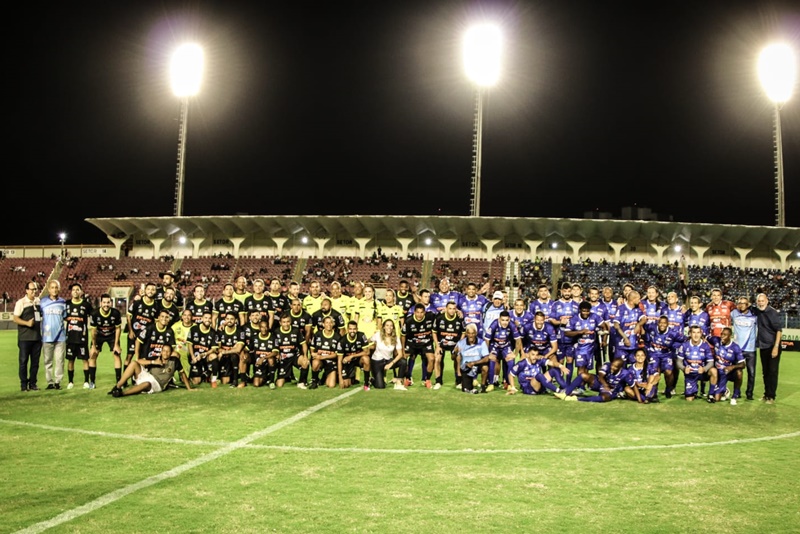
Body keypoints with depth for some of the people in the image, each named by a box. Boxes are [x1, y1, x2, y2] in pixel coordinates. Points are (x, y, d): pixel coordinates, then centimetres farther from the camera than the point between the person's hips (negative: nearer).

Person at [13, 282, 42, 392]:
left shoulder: (39, 301, 11)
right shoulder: (21, 302, -4)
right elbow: (15, 319, -9)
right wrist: (27, 323, -23)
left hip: (37, 337, 5)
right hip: (25, 337, -5)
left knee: (35, 361, 7)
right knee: (23, 361, 0)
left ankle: (32, 383, 15)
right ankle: (23, 384, 7)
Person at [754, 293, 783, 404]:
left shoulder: (772, 312, -15)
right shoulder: (757, 311, 4)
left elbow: (779, 330, -18)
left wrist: (776, 347, -22)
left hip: (773, 346, -6)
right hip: (763, 347, 6)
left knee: (772, 371, -2)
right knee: (765, 372, 12)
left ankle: (771, 397, 3)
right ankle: (766, 394, 20)